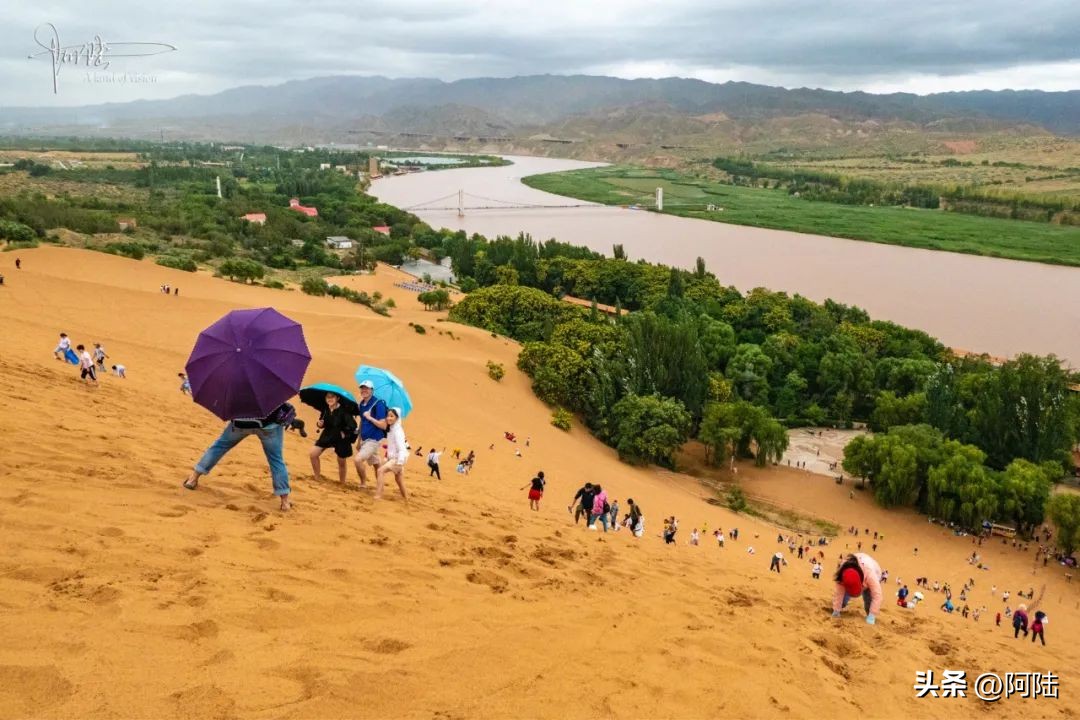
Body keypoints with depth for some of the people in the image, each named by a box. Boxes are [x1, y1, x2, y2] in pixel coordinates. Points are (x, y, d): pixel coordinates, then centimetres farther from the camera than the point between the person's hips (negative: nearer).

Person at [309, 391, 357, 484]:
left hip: (341, 439, -5)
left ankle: (342, 484, 27)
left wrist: (344, 433, -18)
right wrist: (320, 424, -15)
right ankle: (318, 478, 11)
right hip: (328, 435, 5)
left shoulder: (343, 410, -23)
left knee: (342, 462, 9)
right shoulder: (325, 409, -7)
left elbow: (353, 425, -27)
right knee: (313, 454, -4)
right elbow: (323, 423, 6)